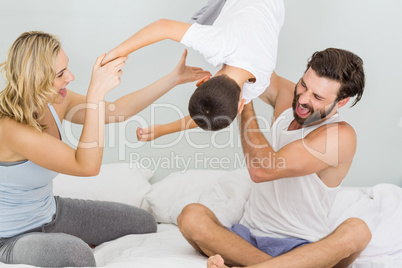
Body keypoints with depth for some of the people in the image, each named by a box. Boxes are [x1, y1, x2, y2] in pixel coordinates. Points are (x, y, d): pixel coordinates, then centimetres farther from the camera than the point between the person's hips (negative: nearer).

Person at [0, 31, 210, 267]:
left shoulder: (54, 102, -9)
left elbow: (117, 111, 0)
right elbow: (87, 165, -36)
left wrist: (175, 78, -2)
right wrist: (96, 92, -41)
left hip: (50, 213, 8)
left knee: (144, 223, 8)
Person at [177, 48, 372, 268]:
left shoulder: (340, 136, -14)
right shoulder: (285, 95, 5)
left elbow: (261, 169, -22)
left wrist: (244, 101, -12)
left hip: (303, 249, -5)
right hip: (249, 237, 5)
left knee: (356, 231, -36)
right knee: (191, 216, -22)